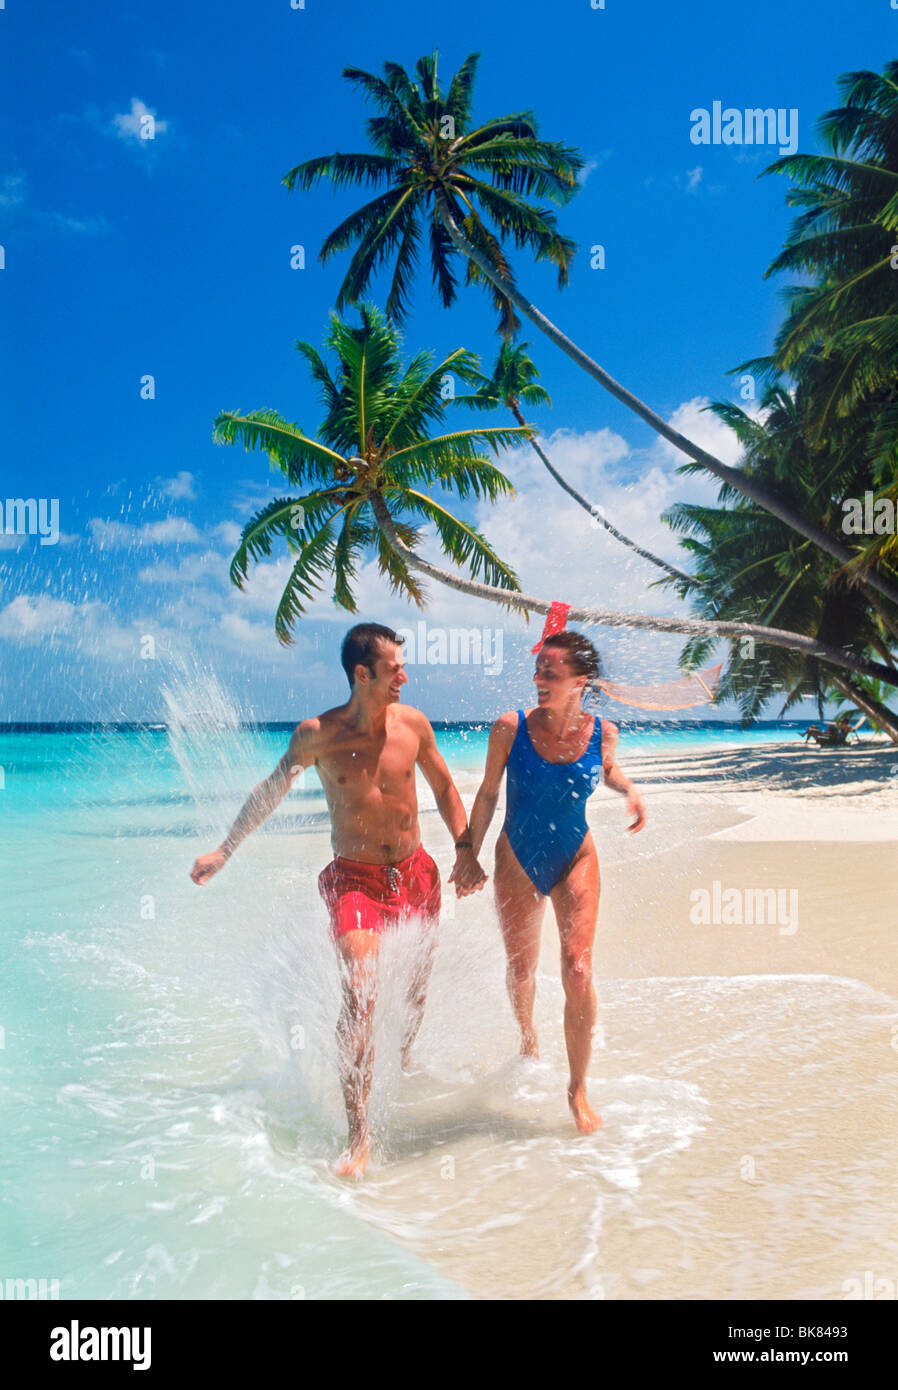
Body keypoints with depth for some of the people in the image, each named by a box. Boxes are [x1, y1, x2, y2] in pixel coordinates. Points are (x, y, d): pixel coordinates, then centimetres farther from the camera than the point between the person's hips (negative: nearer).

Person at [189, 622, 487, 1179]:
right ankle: (359, 1138, -17)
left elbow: (445, 787, 12)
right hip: (355, 879, -4)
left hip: (415, 873, 4)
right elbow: (272, 790, 6)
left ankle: (403, 1060, 48)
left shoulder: (412, 724, -3)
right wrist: (225, 850, 10)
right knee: (360, 992, -20)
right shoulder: (317, 735, -11)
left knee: (416, 988, 15)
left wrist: (465, 849, 2)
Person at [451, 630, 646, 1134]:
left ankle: (579, 1090, 8)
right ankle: (528, 1035, 50)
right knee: (521, 971, 15)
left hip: (575, 859, 0)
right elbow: (488, 793, -4)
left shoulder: (602, 732, -12)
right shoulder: (511, 728, -17)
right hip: (517, 861, 0)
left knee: (578, 972, -10)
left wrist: (631, 790, -9)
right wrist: (469, 857, -1)